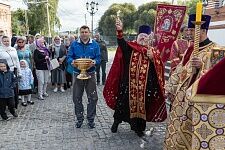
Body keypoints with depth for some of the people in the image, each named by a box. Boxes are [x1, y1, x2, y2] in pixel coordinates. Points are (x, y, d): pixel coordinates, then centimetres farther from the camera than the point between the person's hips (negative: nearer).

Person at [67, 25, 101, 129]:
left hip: (90, 73, -1)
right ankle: (79, 118, 22)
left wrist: (94, 62, -21)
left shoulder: (95, 45, 3)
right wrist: (72, 61, -19)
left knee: (93, 98, 2)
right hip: (77, 73, 1)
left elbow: (98, 58, 1)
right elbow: (69, 57, 3)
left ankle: (91, 119, 18)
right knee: (77, 98, 7)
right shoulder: (74, 44, 5)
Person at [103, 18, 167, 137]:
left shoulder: (152, 51, 9)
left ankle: (138, 126, 24)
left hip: (145, 84, 1)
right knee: (124, 101, 6)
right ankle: (117, 121, 26)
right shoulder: (130, 47, 5)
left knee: (142, 102, 8)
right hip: (128, 82, -1)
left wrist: (152, 58, -18)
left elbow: (159, 65, 1)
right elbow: (121, 43, -16)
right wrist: (119, 31, -33)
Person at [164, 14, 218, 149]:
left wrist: (201, 66, -29)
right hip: (182, 95, 7)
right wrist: (169, 88, 8)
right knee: (177, 128, 13)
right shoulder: (191, 49, 11)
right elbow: (180, 70, 13)